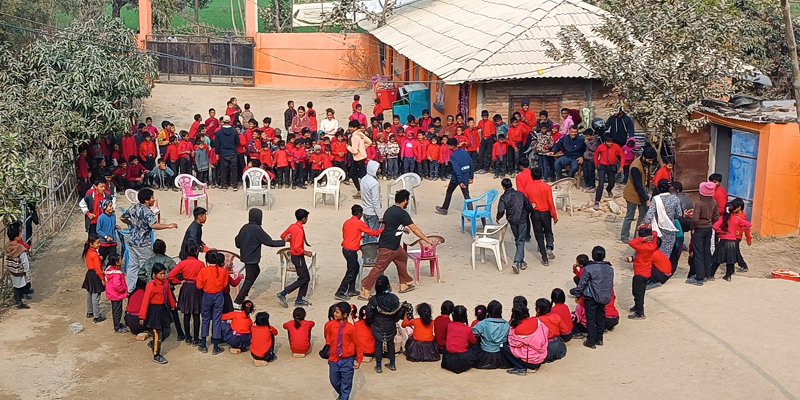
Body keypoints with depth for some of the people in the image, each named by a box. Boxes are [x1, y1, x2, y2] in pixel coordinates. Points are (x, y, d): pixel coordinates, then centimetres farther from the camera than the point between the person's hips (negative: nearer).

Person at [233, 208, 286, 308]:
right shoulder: (257, 229, -21)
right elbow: (270, 242, -16)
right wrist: (284, 241, -6)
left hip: (245, 256, 9)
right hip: (252, 258, -9)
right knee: (249, 280, 0)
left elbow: (237, 241, 8)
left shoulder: (245, 227, 1)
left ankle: (243, 295, 31)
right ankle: (237, 302, 0)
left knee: (256, 271, 29)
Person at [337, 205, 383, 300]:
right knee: (351, 273, -2)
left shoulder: (346, 222, 10)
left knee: (356, 267, 22)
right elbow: (373, 232, -5)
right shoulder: (360, 223, -12)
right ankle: (340, 293, -3)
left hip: (345, 249, 8)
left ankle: (351, 290, 27)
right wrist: (382, 229, 11)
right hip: (351, 250, -8)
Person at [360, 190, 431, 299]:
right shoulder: (402, 213, -17)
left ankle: (404, 285, 31)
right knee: (379, 268, -7)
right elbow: (414, 229, -13)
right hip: (388, 247, -10)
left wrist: (402, 228, 37)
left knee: (403, 258, 22)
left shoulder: (390, 210, 9)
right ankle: (365, 292, -6)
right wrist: (427, 240, -5)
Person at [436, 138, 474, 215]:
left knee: (449, 192, 17)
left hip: (456, 177, -5)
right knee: (466, 195, 7)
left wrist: (460, 181, -22)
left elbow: (457, 169, -23)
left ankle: (444, 209, 29)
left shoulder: (453, 156, -18)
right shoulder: (465, 152, 1)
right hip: (466, 177, 5)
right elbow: (471, 165, 4)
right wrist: (471, 177, 10)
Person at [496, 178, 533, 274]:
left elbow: (501, 211, -17)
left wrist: (497, 218, 3)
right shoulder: (520, 194, 0)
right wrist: (529, 214, 22)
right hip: (522, 220, -1)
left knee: (517, 240, 19)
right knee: (521, 241, 0)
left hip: (512, 222, 1)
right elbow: (529, 207, 2)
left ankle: (521, 262, 24)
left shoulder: (503, 197, -6)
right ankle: (517, 262, -15)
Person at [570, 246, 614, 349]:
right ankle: (599, 339, 25)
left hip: (591, 298, -5)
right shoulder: (610, 269, 0)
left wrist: (576, 293, 7)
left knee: (590, 319, 2)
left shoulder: (588, 268, -16)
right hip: (604, 297, 5)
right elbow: (611, 284, 9)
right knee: (601, 318, 16)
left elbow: (582, 284, -9)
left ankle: (591, 341, 5)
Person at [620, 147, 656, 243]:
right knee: (630, 216, 3)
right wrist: (646, 199, -27)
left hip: (643, 192, 8)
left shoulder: (648, 163, -6)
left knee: (644, 215, 12)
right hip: (633, 194, -8)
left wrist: (647, 195, 11)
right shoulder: (635, 167, -30)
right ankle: (624, 236, 17)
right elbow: (638, 185, -28)